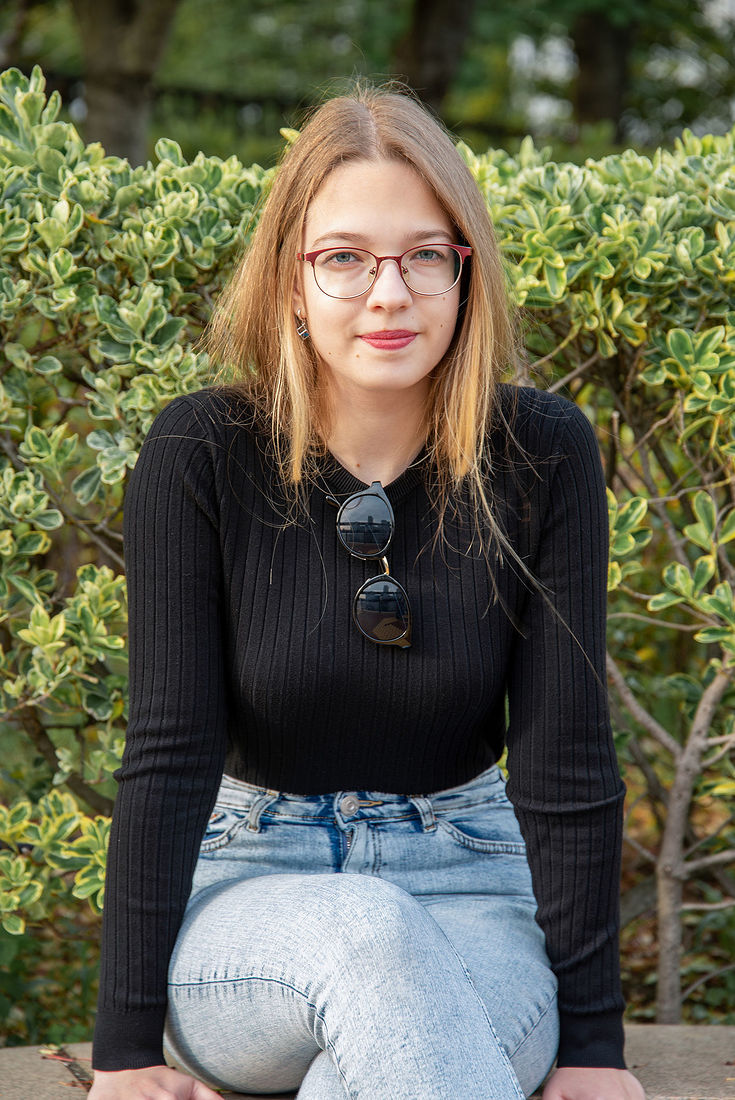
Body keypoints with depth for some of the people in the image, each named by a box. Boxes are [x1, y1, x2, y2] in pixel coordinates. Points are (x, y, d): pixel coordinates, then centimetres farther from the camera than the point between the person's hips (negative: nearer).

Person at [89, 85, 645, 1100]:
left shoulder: (543, 455, -7)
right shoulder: (200, 455, -10)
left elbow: (567, 757, -6)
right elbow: (168, 755, -11)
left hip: (466, 886, 1)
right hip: (244, 886, 0)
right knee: (369, 936, -36)